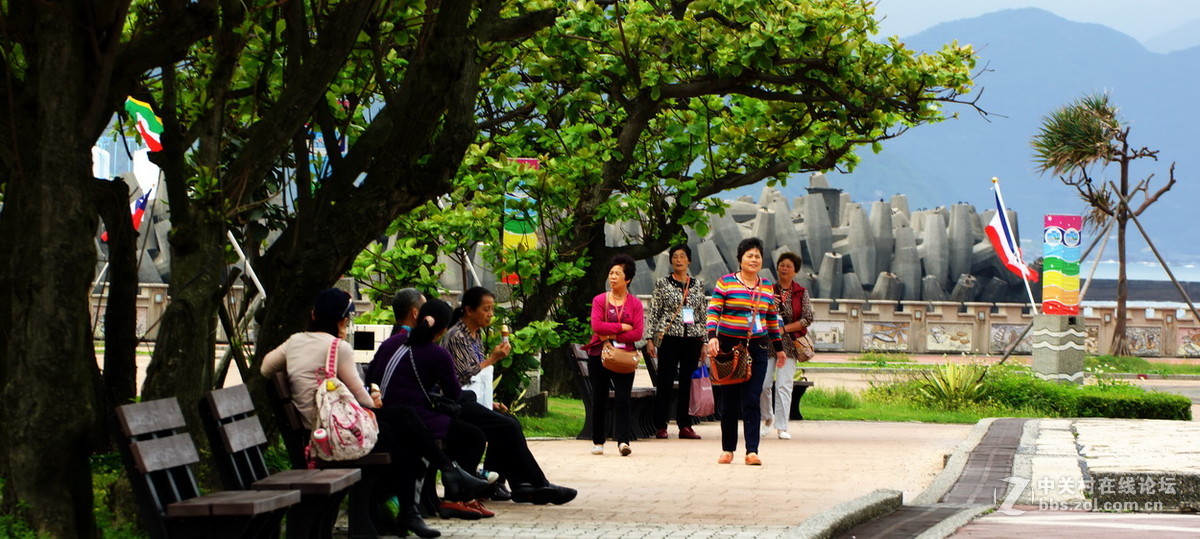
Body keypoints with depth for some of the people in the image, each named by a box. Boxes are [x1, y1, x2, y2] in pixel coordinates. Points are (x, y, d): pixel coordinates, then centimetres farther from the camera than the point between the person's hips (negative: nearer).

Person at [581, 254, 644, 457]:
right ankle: (598, 442, 14)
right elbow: (596, 326, -10)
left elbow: (638, 333, -6)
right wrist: (622, 327, -10)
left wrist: (612, 335, -12)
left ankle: (623, 440, -16)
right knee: (599, 400, 7)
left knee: (623, 398, -10)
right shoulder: (599, 300, 4)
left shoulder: (635, 303, 3)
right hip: (599, 356, 1)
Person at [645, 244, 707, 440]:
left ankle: (685, 425, 10)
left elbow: (703, 314, 13)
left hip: (693, 338, 3)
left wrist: (705, 342, 9)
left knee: (688, 382, 5)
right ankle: (660, 426, 2)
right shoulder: (663, 284, 3)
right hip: (669, 337, -3)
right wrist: (650, 339, -5)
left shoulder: (697, 284, 11)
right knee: (665, 382, -3)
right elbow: (653, 313, 1)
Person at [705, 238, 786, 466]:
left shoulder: (767, 286, 13)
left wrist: (779, 348, 21)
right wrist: (712, 336, -20)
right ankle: (727, 449, 13)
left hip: (757, 349, 2)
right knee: (729, 401, 3)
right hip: (729, 347, -2)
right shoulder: (726, 282, 0)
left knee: (752, 400, -6)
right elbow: (713, 311, -5)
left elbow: (772, 319, 19)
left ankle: (752, 451, -8)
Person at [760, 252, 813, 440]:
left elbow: (807, 319, -2)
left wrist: (784, 328, -10)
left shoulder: (801, 293, 5)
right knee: (763, 383, -5)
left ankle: (782, 427, -3)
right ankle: (768, 417, 20)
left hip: (790, 342, -1)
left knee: (784, 384, -7)